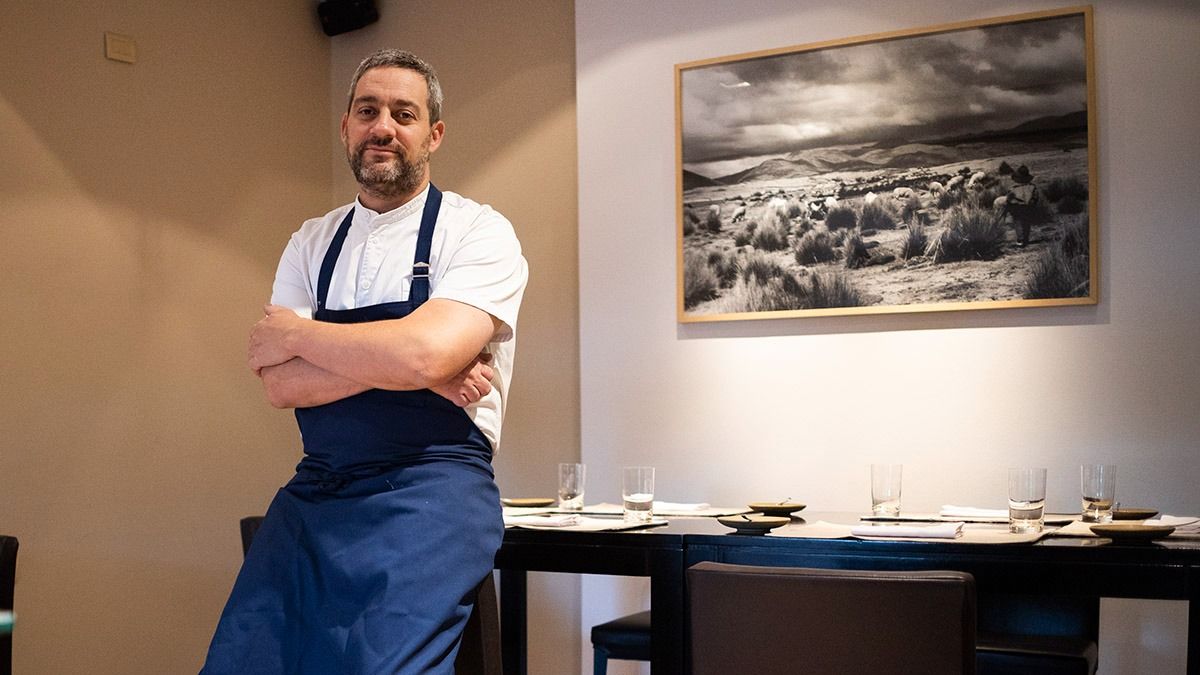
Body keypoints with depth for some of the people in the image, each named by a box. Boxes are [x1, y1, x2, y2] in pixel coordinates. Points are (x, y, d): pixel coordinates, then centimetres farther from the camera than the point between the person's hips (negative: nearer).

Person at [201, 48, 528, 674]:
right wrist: (406, 366, -14)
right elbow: (280, 383, -1)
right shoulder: (311, 243, 12)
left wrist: (296, 335, -6)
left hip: (430, 493, -5)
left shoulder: (478, 233, -4)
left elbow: (424, 354, -21)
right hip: (312, 492, 5)